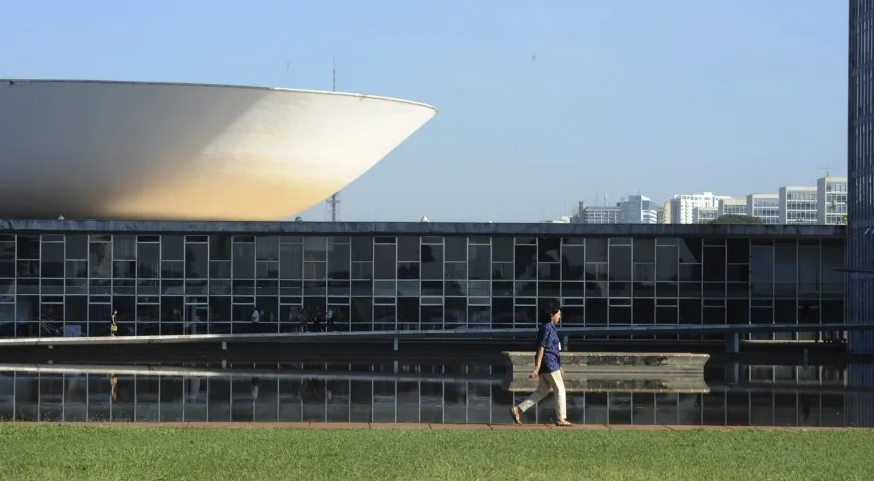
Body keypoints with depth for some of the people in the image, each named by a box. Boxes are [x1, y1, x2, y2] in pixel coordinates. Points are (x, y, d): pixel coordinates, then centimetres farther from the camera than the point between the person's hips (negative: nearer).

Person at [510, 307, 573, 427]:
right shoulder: (547, 328, -12)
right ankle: (560, 418, 2)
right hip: (549, 363, -10)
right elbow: (541, 349, -19)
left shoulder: (550, 328, 18)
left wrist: (558, 366, 26)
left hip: (551, 363, 10)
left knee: (542, 391, 9)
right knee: (559, 389, -2)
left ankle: (518, 409, 5)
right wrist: (537, 368, -24)